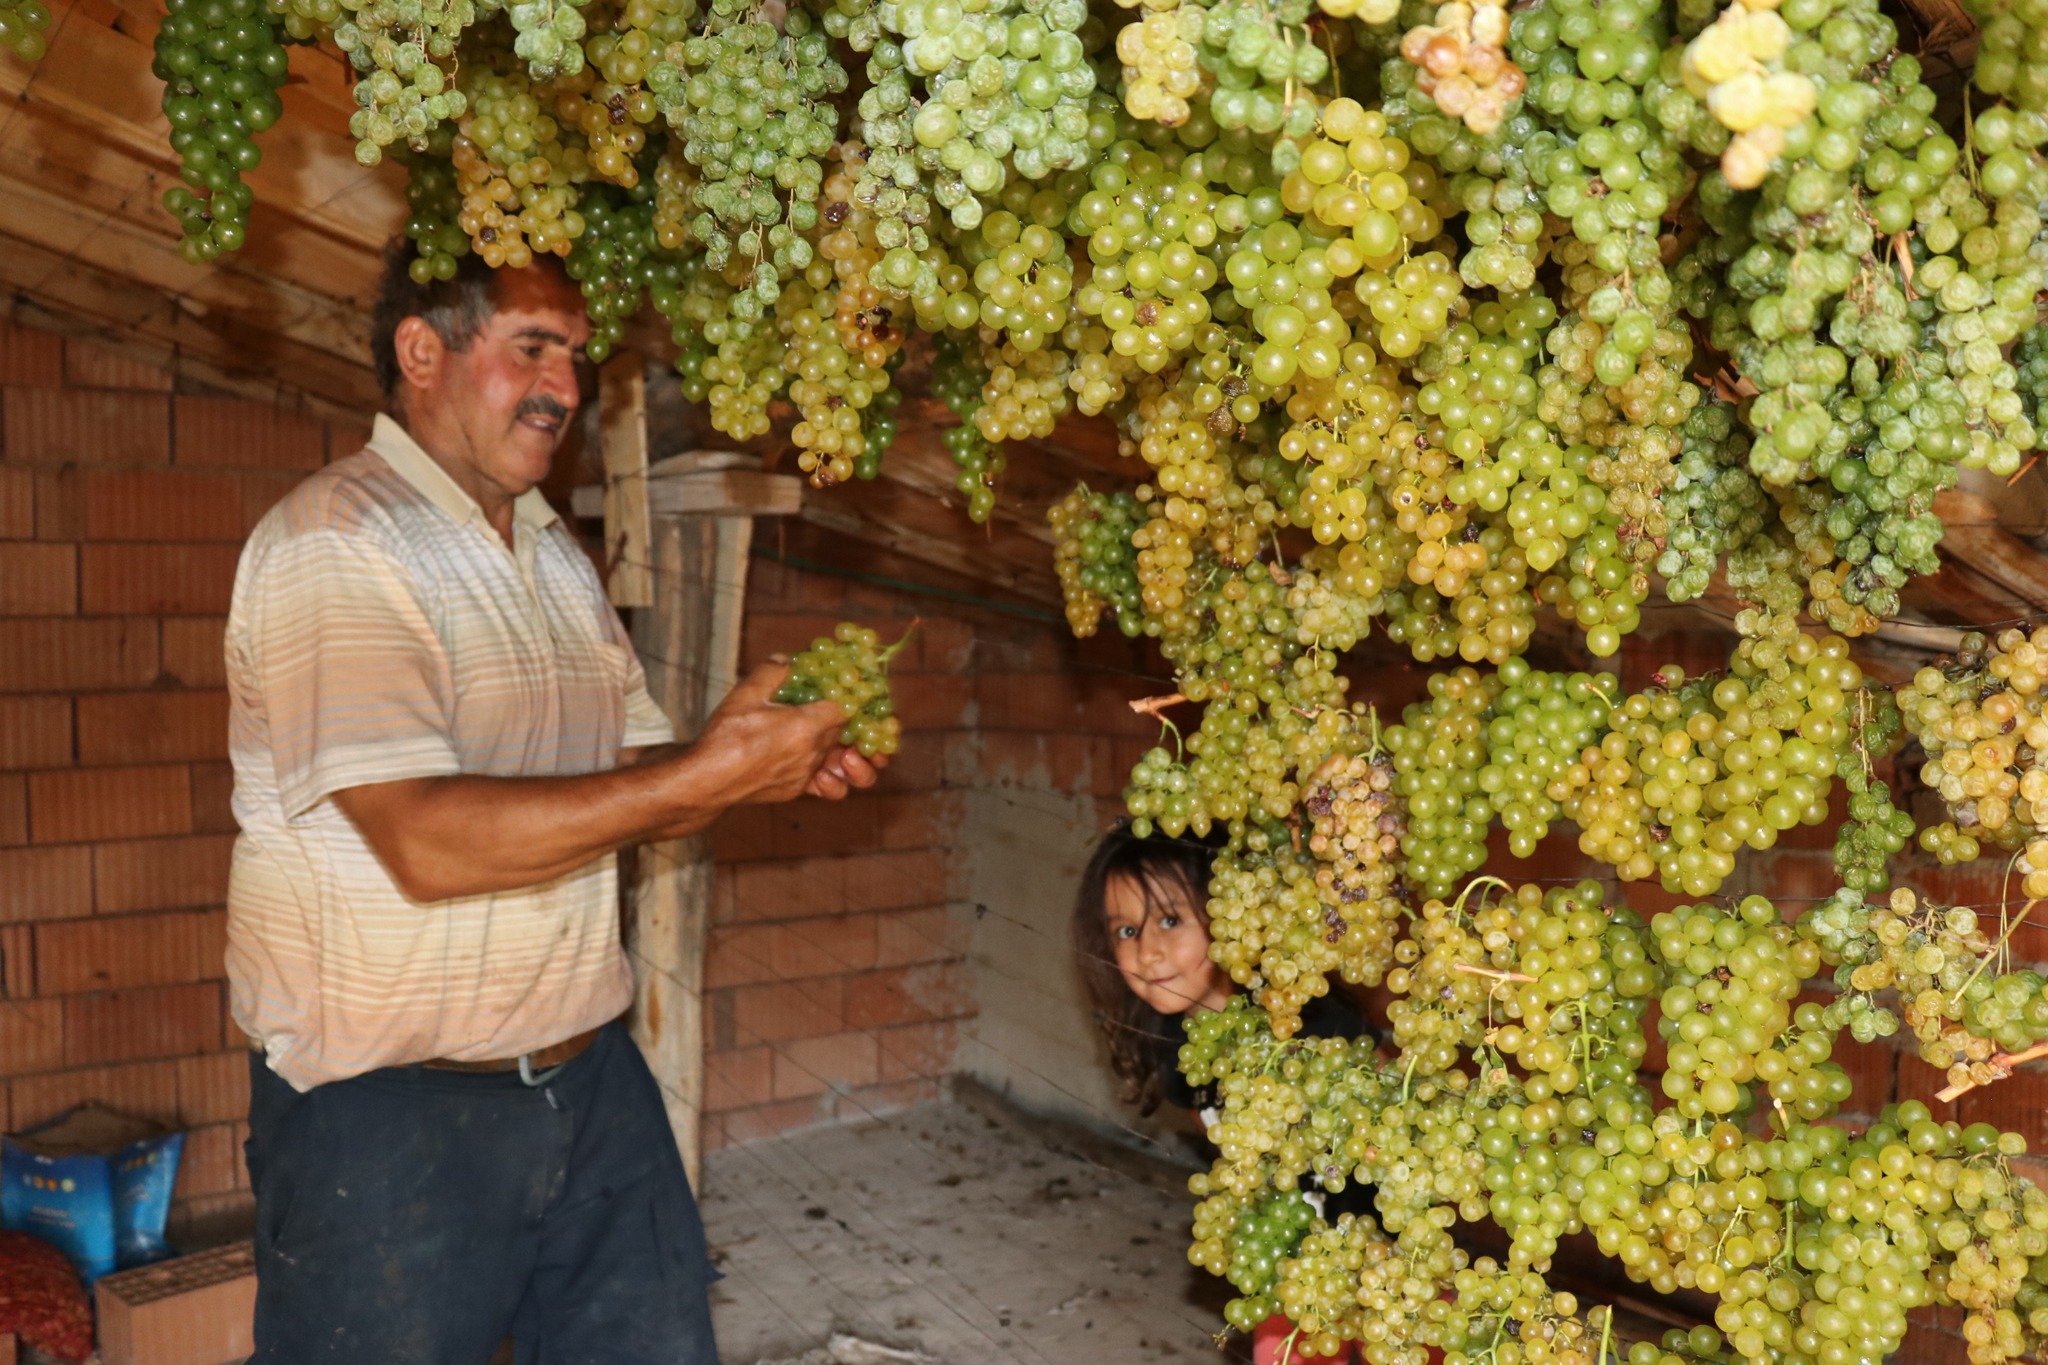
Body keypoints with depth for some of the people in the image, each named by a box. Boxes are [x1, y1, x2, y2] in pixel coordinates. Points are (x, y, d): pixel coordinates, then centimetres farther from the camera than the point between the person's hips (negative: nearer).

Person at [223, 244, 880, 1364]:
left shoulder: (555, 554, 13)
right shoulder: (336, 542, -15)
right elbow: (427, 842, -25)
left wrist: (764, 757, -7)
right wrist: (706, 777, -25)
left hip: (587, 1069, 7)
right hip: (390, 1106, -7)